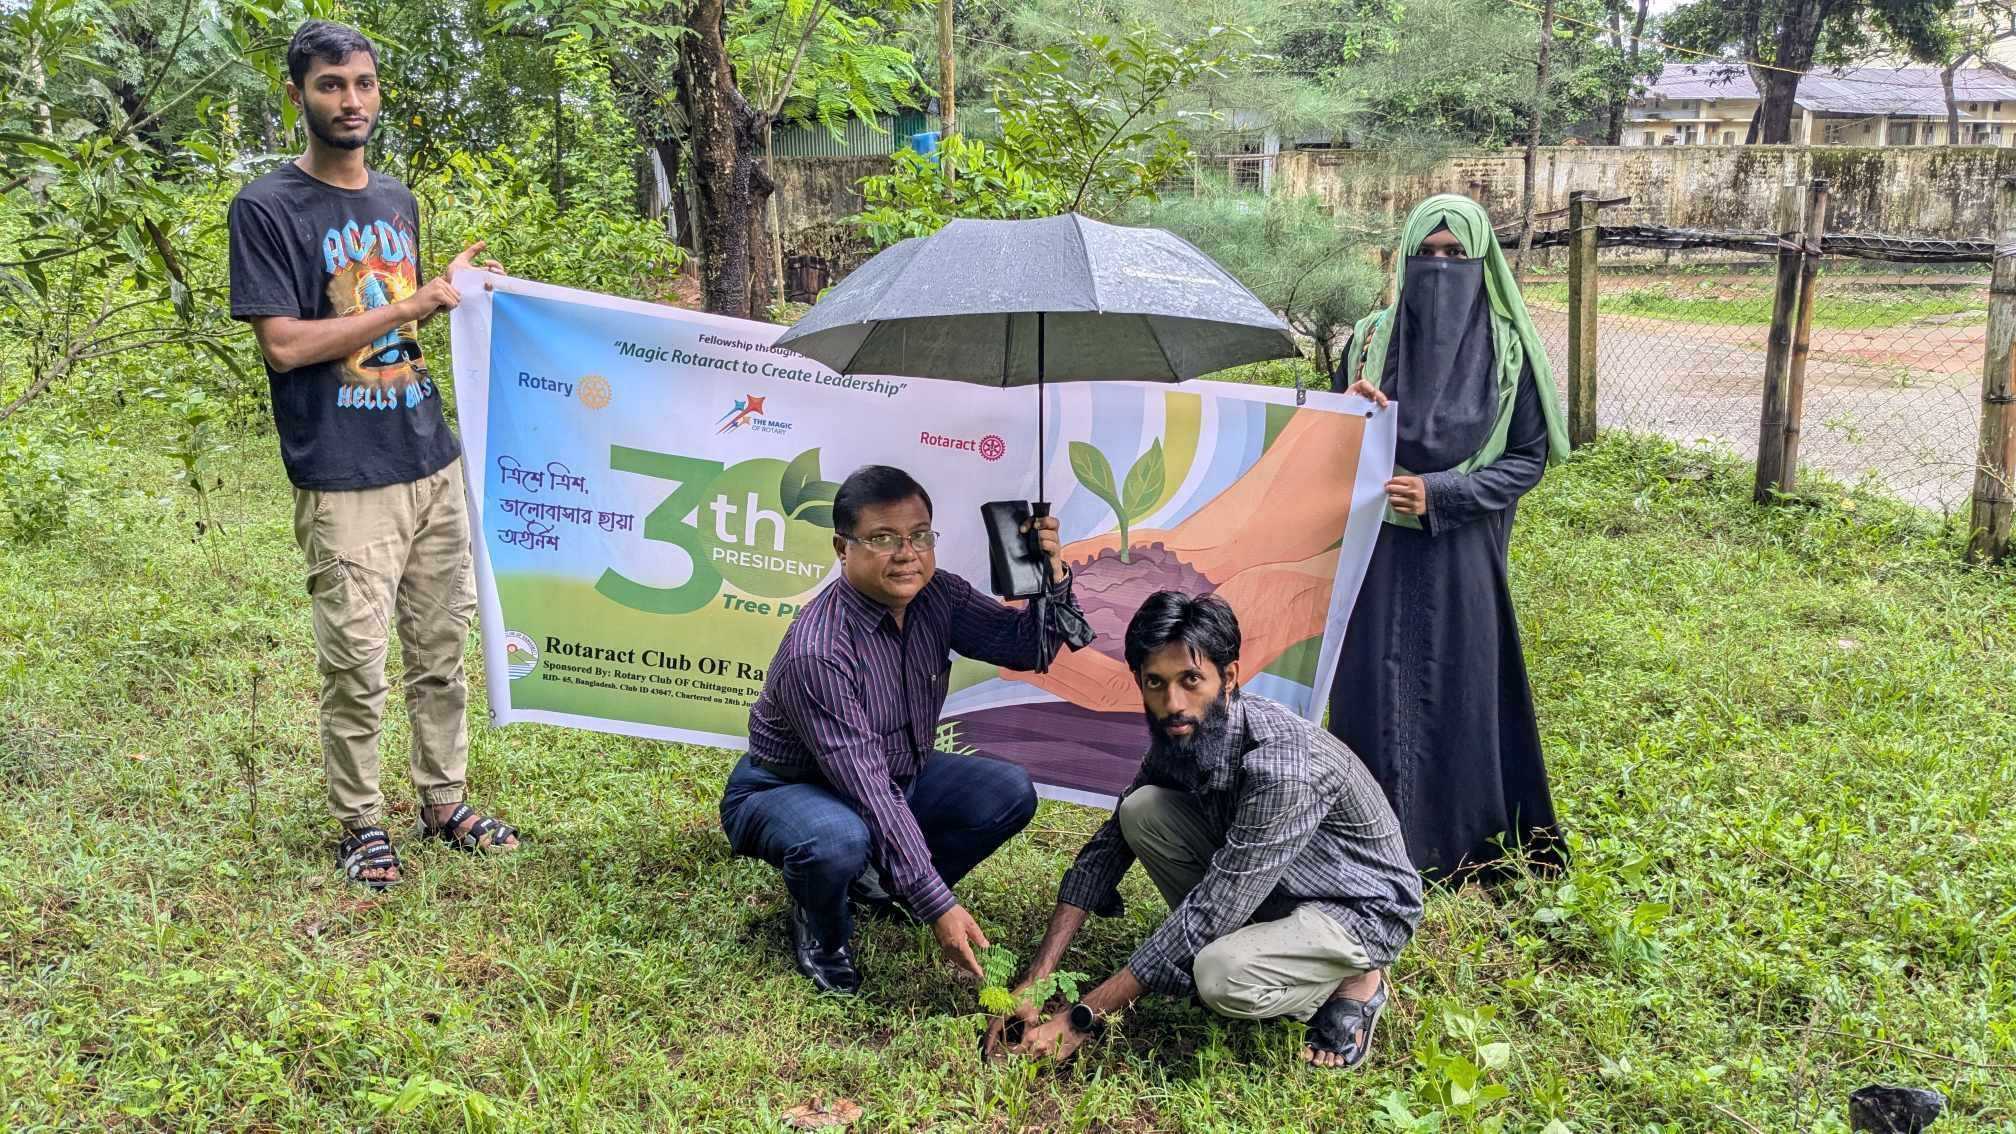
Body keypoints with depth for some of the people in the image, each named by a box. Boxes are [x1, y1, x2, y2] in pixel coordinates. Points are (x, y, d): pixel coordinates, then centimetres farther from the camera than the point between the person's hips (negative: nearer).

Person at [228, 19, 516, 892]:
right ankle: (360, 823, 16)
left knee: (442, 649, 11)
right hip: (344, 483, -6)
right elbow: (284, 343, -13)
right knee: (355, 665, 0)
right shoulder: (267, 208, -5)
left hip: (433, 466, 6)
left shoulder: (398, 202, 14)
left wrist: (452, 292, 5)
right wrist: (413, 305, -13)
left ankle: (444, 800, 24)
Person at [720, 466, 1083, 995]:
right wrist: (939, 906, -36)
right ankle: (821, 931, -2)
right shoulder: (816, 652, -34)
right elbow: (868, 792, -35)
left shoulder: (936, 596, -11)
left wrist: (1053, 577, -25)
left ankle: (882, 880, 13)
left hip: (896, 775, 7)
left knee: (1011, 792, -9)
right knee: (840, 839, -40)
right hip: (786, 789, -7)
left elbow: (1028, 647, -3)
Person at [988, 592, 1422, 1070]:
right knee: (1142, 811, -14)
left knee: (1223, 978, -35)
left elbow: (1209, 912, -34)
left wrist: (1081, 1020, -30)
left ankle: (1353, 982, -4)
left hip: (1361, 909, -7)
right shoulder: (1180, 736, -11)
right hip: (1272, 892, 7)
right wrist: (1034, 983, -11)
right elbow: (1108, 846, -4)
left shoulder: (1282, 765, -36)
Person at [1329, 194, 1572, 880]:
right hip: (1381, 547, 2)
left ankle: (1461, 839, 22)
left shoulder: (1507, 348, -4)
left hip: (1461, 551, -2)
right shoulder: (1374, 337, 3)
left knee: (1458, 688, 5)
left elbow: (1528, 459, -1)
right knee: (1376, 686, 5)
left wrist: (1440, 493, -14)